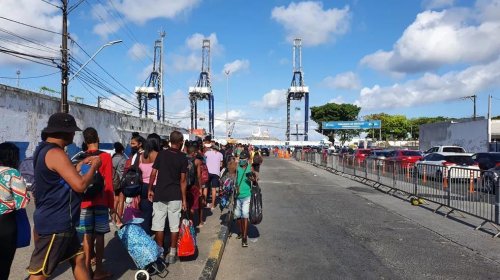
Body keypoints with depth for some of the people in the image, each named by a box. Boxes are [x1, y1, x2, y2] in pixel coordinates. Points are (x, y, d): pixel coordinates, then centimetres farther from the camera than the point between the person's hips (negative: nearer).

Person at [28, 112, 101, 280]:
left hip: (59, 222, 10)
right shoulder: (55, 153, -21)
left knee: (78, 258, 17)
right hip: (55, 224, -10)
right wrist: (94, 167, -10)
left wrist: (80, 165, 15)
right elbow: (80, 185, -26)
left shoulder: (45, 150, 11)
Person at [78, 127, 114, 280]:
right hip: (101, 202, -3)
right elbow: (108, 183, -9)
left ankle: (87, 268, 16)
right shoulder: (106, 156, -7)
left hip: (85, 202, 4)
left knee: (87, 235, 10)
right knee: (99, 235, 1)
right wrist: (112, 204, -3)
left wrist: (79, 201, 20)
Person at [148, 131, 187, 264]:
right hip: (175, 196, -1)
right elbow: (183, 180, -5)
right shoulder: (183, 157, -4)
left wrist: (150, 189, 12)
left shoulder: (161, 154, 1)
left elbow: (153, 174, 0)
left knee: (159, 224, 8)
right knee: (174, 225, 7)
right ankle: (172, 253, 12)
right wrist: (184, 199, 0)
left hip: (159, 194, 1)